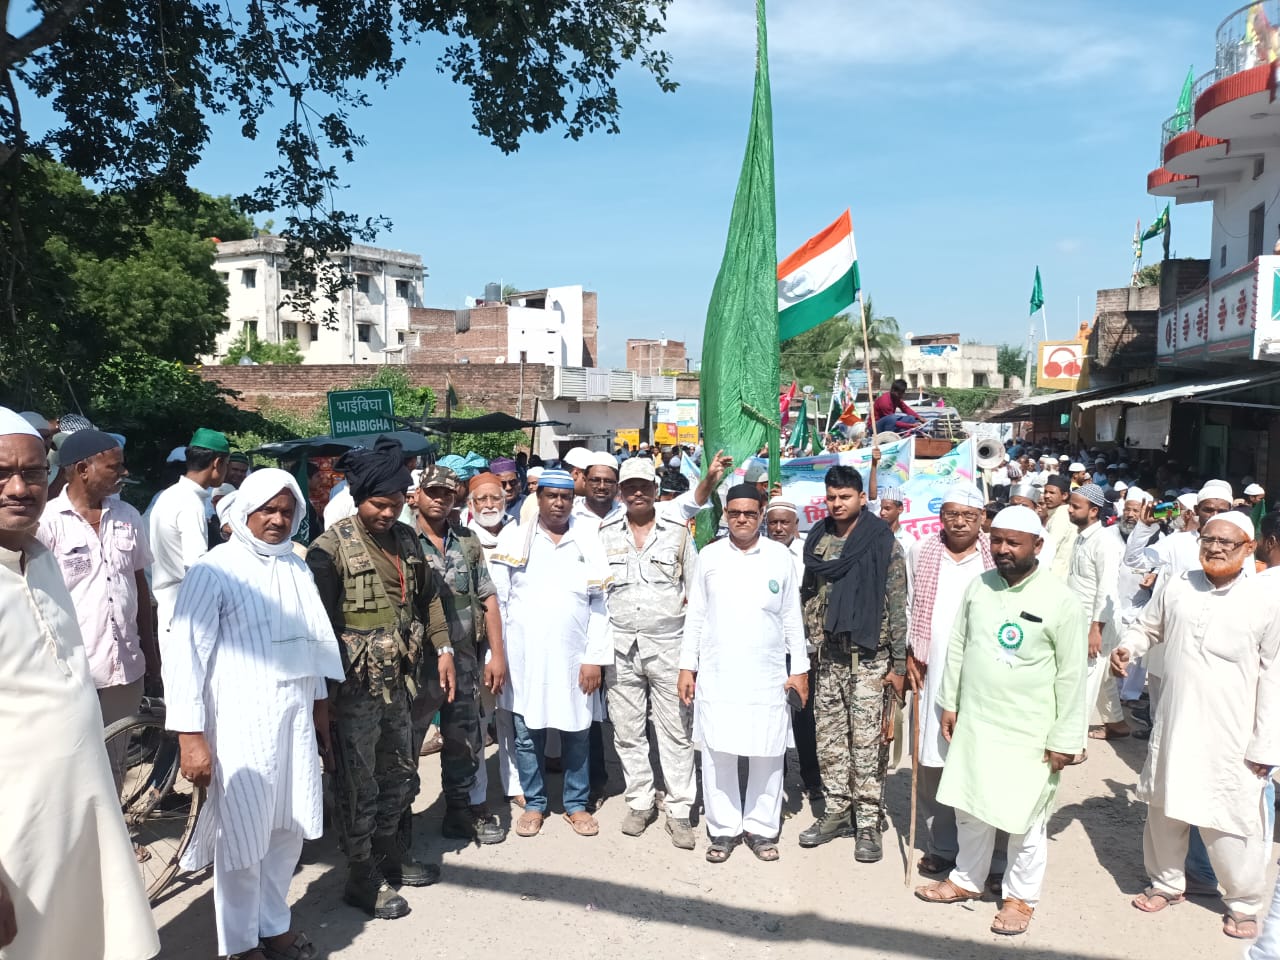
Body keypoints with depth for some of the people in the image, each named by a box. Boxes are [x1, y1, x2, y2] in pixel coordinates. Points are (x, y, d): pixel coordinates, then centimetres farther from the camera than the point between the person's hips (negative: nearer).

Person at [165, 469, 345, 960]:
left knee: (288, 829, 15)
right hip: (241, 721, -5)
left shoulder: (296, 566, 8)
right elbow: (185, 653, -12)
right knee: (242, 835, 7)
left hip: (296, 715, 6)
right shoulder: (214, 570, -10)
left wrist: (320, 705, 19)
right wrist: (190, 734, -15)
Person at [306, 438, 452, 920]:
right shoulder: (331, 547, -13)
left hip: (400, 682, 6)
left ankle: (392, 854, 37)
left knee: (400, 775, 18)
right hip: (356, 687, -6)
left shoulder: (406, 539, 7)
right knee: (359, 785, 6)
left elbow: (427, 598, 18)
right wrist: (324, 691, -14)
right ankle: (362, 878, 21)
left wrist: (442, 649, 12)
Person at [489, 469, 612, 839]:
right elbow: (496, 599, 1)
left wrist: (594, 657, -3)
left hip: (574, 656, 1)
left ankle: (577, 804, 26)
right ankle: (534, 804, 26)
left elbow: (599, 603, 2)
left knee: (577, 733, 9)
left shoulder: (588, 538, 4)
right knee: (527, 734, 9)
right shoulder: (514, 536, 1)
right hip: (524, 655, 0)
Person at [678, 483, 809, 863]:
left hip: (767, 674, 0)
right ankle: (723, 828, 16)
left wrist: (800, 668, 3)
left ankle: (761, 828, 19)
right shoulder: (709, 556, 3)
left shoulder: (780, 556, 2)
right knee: (717, 752, 2)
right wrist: (687, 666, 2)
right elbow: (695, 616, 6)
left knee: (767, 753, 4)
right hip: (716, 673, 0)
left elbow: (792, 617, 6)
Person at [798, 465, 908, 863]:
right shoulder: (817, 540, 8)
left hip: (869, 655, -4)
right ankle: (836, 812, 24)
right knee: (829, 737, 10)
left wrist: (899, 664, -7)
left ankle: (869, 822, 10)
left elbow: (897, 606, -6)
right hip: (829, 654, 5)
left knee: (867, 740, -1)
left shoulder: (883, 542, -6)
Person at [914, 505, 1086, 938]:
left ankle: (1020, 896, 28)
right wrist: (949, 702, 8)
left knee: (1024, 817, 8)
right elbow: (958, 647, 9)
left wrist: (1064, 738, -10)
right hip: (974, 722, 5)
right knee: (969, 805, 17)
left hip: (1029, 732, -4)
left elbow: (1071, 676, -10)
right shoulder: (978, 586, 0)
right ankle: (967, 880, 36)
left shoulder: (1060, 600, -13)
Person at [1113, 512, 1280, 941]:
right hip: (1173, 725, 4)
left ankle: (1243, 902, 27)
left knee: (1230, 818, 2)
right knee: (1165, 807, 16)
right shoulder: (1177, 588, 1)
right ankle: (1167, 883, 38)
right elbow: (1146, 627, 18)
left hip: (1230, 736, -4)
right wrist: (1127, 647, -5)